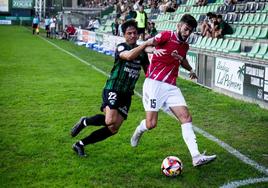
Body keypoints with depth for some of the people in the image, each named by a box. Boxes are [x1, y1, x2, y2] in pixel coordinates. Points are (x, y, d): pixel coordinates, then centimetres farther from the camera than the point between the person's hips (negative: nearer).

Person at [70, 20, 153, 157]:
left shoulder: (142, 53, 11)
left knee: (113, 129, 2)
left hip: (127, 94, 7)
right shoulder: (121, 47, -9)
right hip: (113, 90, -6)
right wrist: (146, 44, -34)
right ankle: (84, 122, 2)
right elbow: (129, 56, -32)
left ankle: (80, 144, 16)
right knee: (110, 120, -30)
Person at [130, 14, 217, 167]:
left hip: (171, 87, 7)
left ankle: (196, 157, -9)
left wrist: (190, 69, 17)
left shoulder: (185, 46, 14)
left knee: (186, 117, -8)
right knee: (151, 124, -8)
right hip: (154, 84, -6)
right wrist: (154, 49, -32)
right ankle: (139, 130, 30)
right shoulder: (167, 36, -7)